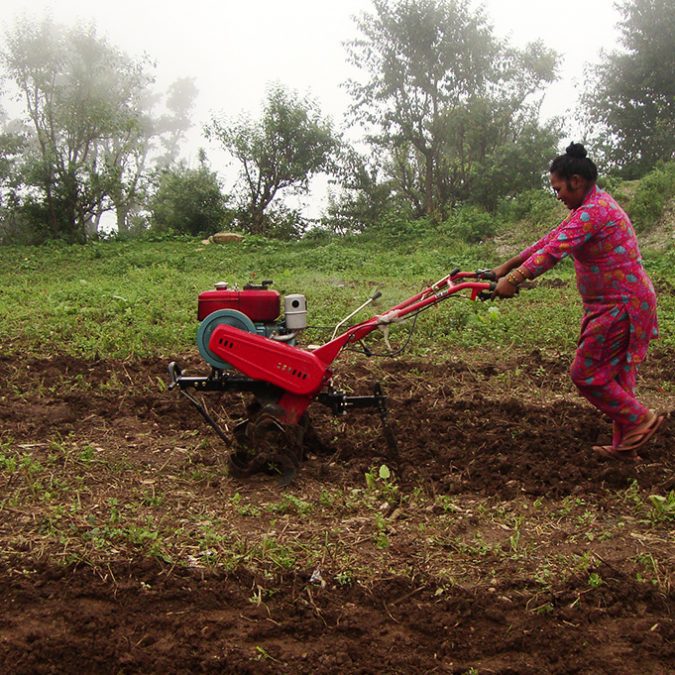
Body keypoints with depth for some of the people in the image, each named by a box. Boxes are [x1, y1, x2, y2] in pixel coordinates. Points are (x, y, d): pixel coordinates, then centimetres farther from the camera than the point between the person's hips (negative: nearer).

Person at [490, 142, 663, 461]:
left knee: (586, 373, -4)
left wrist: (514, 280, -33)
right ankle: (625, 445, 21)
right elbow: (552, 239, 15)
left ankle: (639, 420, 6)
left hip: (620, 307, -10)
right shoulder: (594, 206, 15)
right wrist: (506, 266, 13)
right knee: (614, 374, 14)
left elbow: (555, 249, -30)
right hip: (620, 303, 10)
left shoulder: (593, 211, -19)